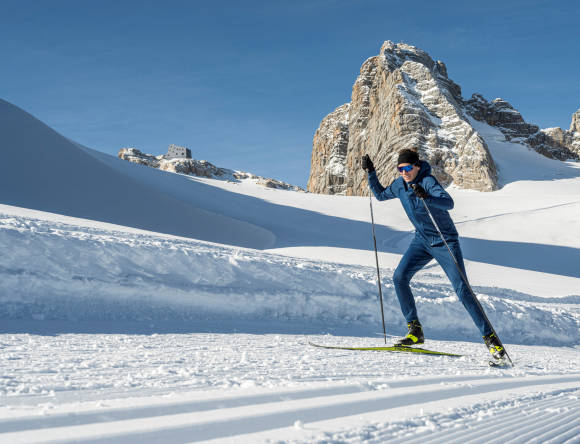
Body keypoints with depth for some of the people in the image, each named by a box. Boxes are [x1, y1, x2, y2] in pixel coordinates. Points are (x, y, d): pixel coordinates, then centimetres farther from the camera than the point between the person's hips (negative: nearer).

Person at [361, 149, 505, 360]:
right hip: (422, 240, 6)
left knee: (462, 289, -12)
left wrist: (426, 198, -54)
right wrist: (370, 172, 7)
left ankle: (490, 337, -4)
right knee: (399, 277, -11)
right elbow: (381, 195, 19)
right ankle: (415, 331, -1)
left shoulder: (428, 182, -21)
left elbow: (448, 203, -37)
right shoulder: (400, 184, -1)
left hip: (445, 241, -6)